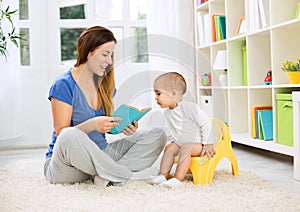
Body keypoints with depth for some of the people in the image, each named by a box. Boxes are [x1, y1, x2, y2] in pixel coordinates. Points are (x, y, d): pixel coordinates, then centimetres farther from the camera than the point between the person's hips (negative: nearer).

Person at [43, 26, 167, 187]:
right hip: (66, 165, -6)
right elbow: (61, 133, -14)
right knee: (70, 136, -42)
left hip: (101, 154, 6)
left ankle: (107, 174, -25)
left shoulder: (105, 85, 10)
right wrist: (91, 125, -31)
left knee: (158, 136, -6)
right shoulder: (63, 85, -10)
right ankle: (126, 175, -25)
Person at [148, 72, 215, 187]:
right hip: (180, 143, 8)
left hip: (197, 143, -8)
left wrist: (207, 144, -17)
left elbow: (206, 123, -19)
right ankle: (163, 175, -11)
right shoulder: (167, 112, 5)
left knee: (185, 149, -32)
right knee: (169, 148, -10)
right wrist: (173, 140, 7)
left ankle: (178, 178, -35)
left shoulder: (189, 107, -22)